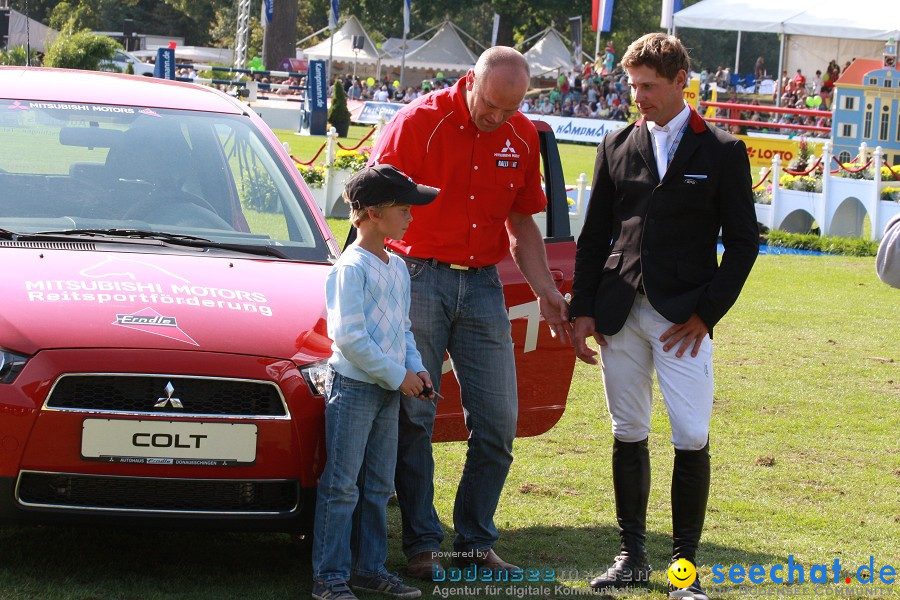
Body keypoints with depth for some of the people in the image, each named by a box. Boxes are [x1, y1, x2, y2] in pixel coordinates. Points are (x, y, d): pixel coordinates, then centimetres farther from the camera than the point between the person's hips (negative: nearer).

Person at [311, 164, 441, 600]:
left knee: (378, 486, 14)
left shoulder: (397, 268, 13)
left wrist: (416, 368, 5)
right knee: (342, 486, -5)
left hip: (389, 389, 9)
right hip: (353, 385, -9)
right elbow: (348, 336, -19)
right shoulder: (350, 268, -14)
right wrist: (397, 375, -17)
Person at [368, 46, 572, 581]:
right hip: (419, 276, -4)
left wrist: (547, 293, 11)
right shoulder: (419, 123, -8)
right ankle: (422, 544, 4)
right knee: (414, 416, -3)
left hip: (483, 284, 4)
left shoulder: (522, 137, 7)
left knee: (498, 421, 2)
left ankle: (476, 542, 13)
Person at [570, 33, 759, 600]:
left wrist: (706, 313, -7)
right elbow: (594, 236, 13)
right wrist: (583, 310, 5)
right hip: (620, 313, 3)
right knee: (628, 435, 7)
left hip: (683, 318, -3)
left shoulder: (722, 151, 0)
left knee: (692, 439, -8)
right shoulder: (618, 146, 9)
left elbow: (743, 241, 0)